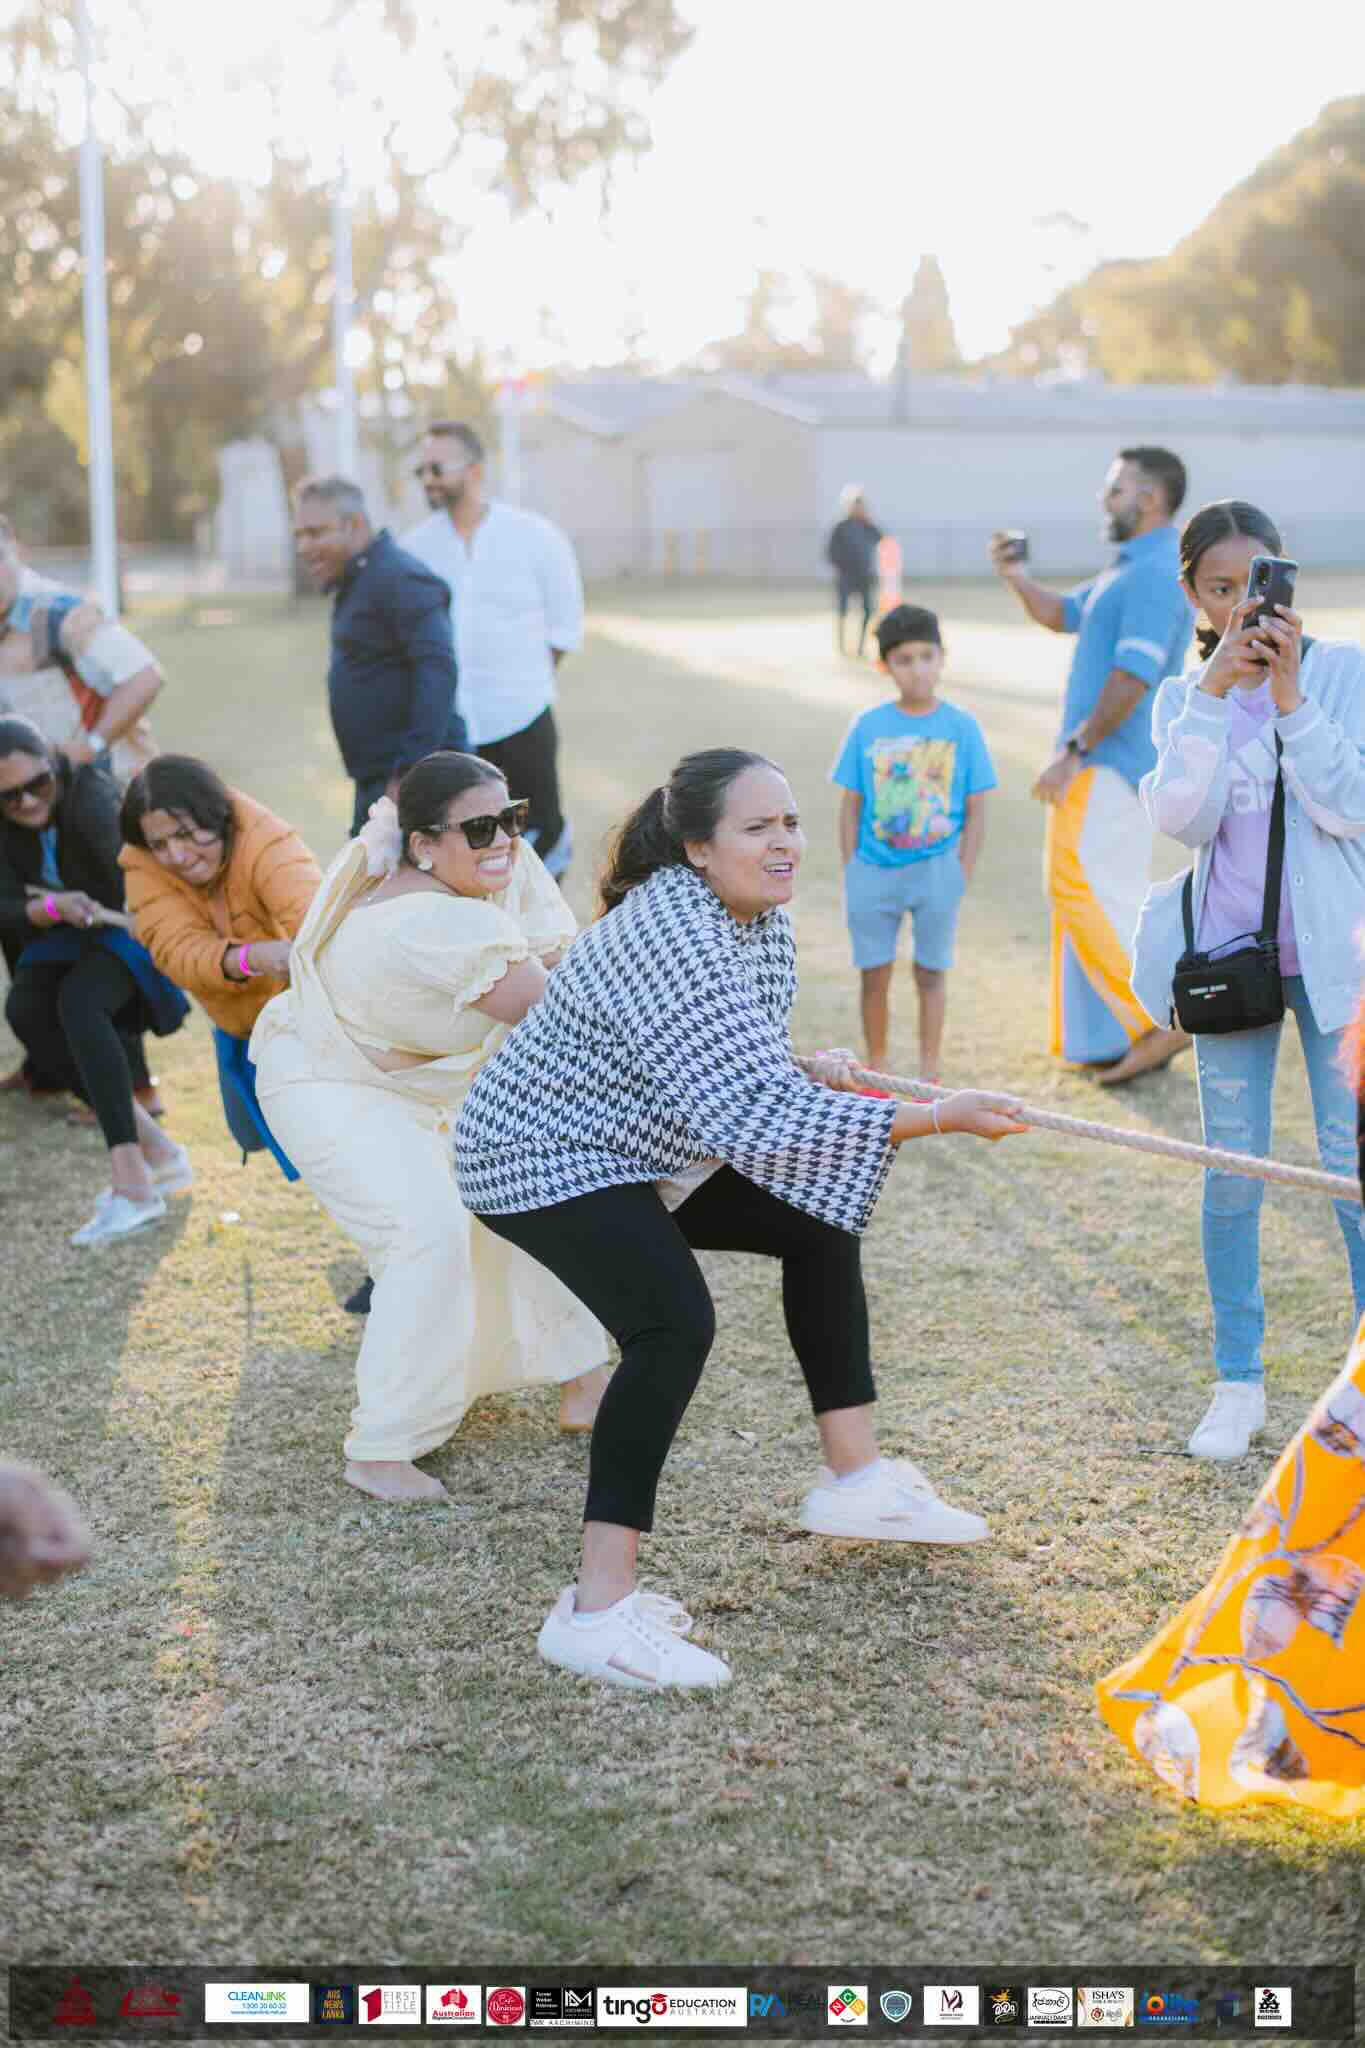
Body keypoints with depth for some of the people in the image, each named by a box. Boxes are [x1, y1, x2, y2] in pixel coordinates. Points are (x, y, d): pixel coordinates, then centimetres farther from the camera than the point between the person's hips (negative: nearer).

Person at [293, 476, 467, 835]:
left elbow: (437, 672, -25)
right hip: (377, 778, 11)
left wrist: (411, 771, -30)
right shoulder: (356, 582, 18)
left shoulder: (401, 580, -15)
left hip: (413, 777, -11)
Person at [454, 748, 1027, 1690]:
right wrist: (929, 1119, -37)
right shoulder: (671, 938, -31)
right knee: (676, 1324, -30)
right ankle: (598, 1611, -30)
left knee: (820, 1223, 12)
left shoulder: (764, 921, -1)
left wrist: (814, 1075, -10)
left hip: (642, 1154, 10)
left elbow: (746, 1075, 13)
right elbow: (746, 1118, -38)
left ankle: (854, 1476, 24)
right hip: (543, 1161, -10)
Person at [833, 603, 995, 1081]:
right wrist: (851, 875, -1)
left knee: (930, 975, 7)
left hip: (935, 871, -1)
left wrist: (961, 879, -6)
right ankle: (875, 1074, 23)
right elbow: (850, 807, 4)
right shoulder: (867, 727, -1)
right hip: (874, 871, 1)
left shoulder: (962, 727, -3)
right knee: (874, 977, 9)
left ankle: (928, 1078, 17)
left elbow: (975, 813, -1)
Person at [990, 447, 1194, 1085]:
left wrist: (1073, 751, -22)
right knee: (1107, 894, 12)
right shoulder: (1131, 571, 17)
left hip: (1110, 763, -10)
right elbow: (1061, 615, 27)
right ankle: (1111, 1037, 16)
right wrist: (1015, 578, 9)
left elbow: (1133, 676, -24)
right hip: (1107, 763, 10)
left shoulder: (1156, 575, -16)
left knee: (1083, 888, -12)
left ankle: (1159, 1020, -12)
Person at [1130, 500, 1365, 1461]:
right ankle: (1239, 1384, 18)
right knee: (1232, 1172, 7)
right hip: (1230, 953, 2)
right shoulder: (1185, 698, 6)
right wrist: (1216, 690, -17)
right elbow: (1182, 818, -11)